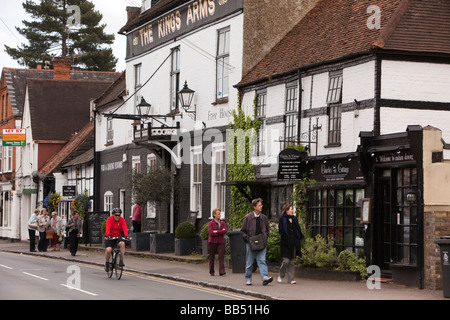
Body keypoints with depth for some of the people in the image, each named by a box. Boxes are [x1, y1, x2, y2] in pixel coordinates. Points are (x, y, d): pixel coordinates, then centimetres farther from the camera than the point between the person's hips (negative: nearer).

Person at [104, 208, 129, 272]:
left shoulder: (122, 220, -6)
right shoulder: (109, 219, -12)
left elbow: (124, 228, -19)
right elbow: (108, 228, -26)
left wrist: (126, 236, -36)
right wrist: (107, 235, -44)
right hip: (110, 237, -2)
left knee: (122, 243, -30)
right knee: (108, 250, -22)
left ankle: (121, 260, -22)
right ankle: (107, 263, 5)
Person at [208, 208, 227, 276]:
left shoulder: (223, 223, 11)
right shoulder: (211, 223, 0)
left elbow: (225, 231, -6)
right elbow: (211, 233, -14)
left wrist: (216, 231, -13)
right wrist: (221, 232, -10)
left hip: (221, 242, 2)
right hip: (212, 242, -2)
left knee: (221, 256, -11)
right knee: (212, 257, 5)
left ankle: (221, 271, -19)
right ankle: (211, 272, 16)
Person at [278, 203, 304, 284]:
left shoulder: (294, 219, 15)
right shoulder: (282, 219, -3)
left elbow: (297, 230, 19)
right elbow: (281, 231, -10)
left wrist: (298, 239, 8)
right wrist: (287, 239, -17)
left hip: (294, 243, 6)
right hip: (286, 244, -6)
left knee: (292, 261, 4)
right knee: (286, 260, -10)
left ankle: (290, 278, 7)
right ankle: (281, 276, 12)